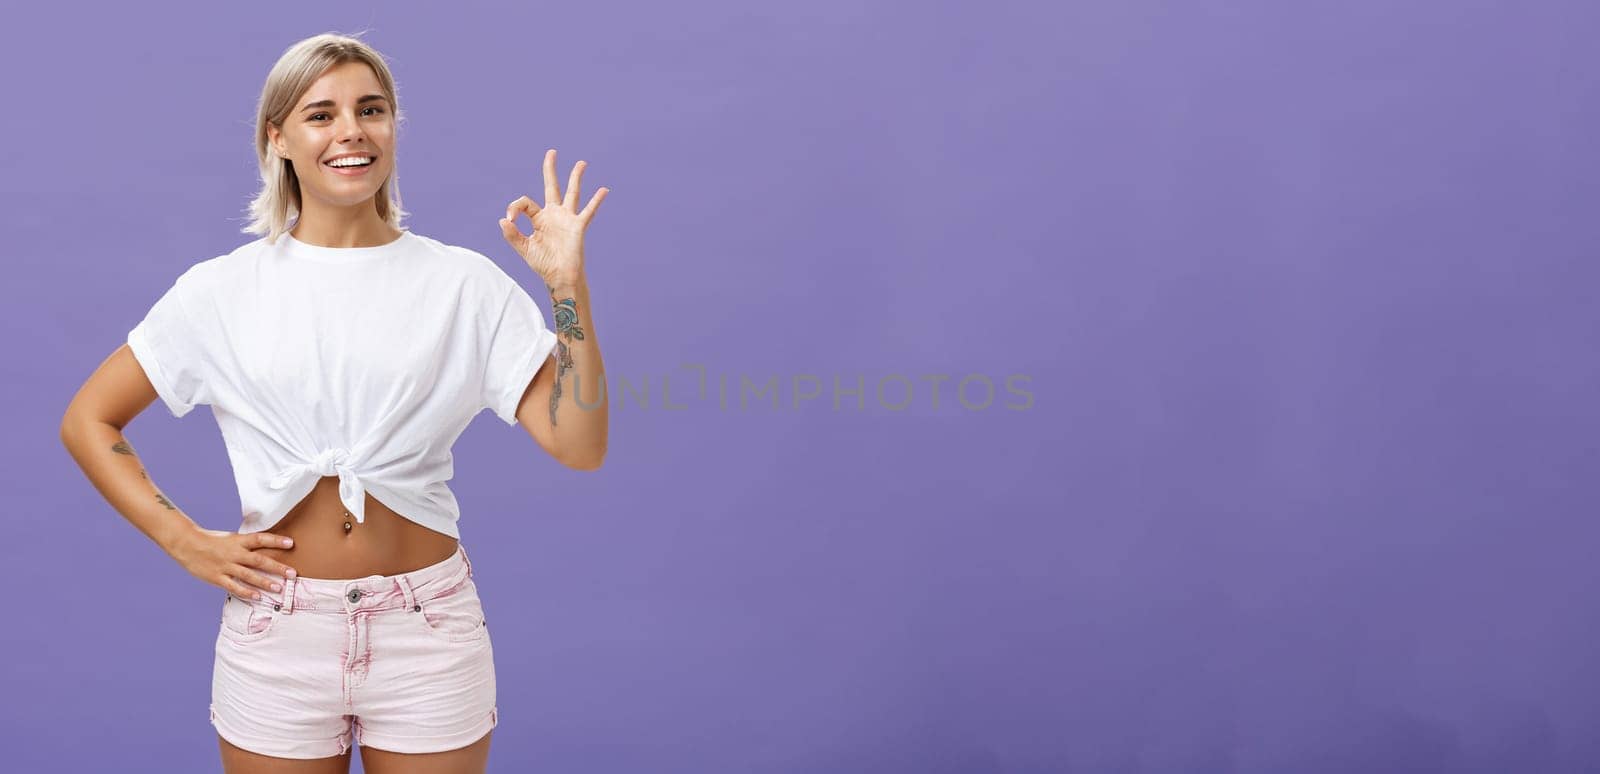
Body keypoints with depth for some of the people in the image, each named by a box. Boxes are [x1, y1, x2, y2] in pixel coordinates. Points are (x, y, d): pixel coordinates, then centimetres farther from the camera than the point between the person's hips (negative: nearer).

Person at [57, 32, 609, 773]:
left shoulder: (465, 283, -2)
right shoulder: (222, 290, 0)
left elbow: (580, 445, -7)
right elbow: (87, 420, 7)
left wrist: (568, 286, -15)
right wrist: (184, 542, -3)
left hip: (428, 629, 0)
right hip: (276, 629, 1)